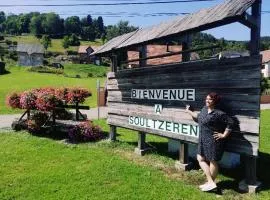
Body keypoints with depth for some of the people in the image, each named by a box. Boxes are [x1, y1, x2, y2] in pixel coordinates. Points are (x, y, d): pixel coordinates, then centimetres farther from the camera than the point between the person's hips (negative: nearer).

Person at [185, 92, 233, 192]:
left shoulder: (218, 113, -19)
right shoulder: (204, 109, 6)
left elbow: (230, 123, -19)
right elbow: (199, 116, 24)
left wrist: (224, 135, -15)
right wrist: (189, 111, 33)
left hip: (214, 141, -9)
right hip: (204, 140, 10)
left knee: (212, 161, 5)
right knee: (200, 158, 13)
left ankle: (211, 183, 20)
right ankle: (210, 182, 21)